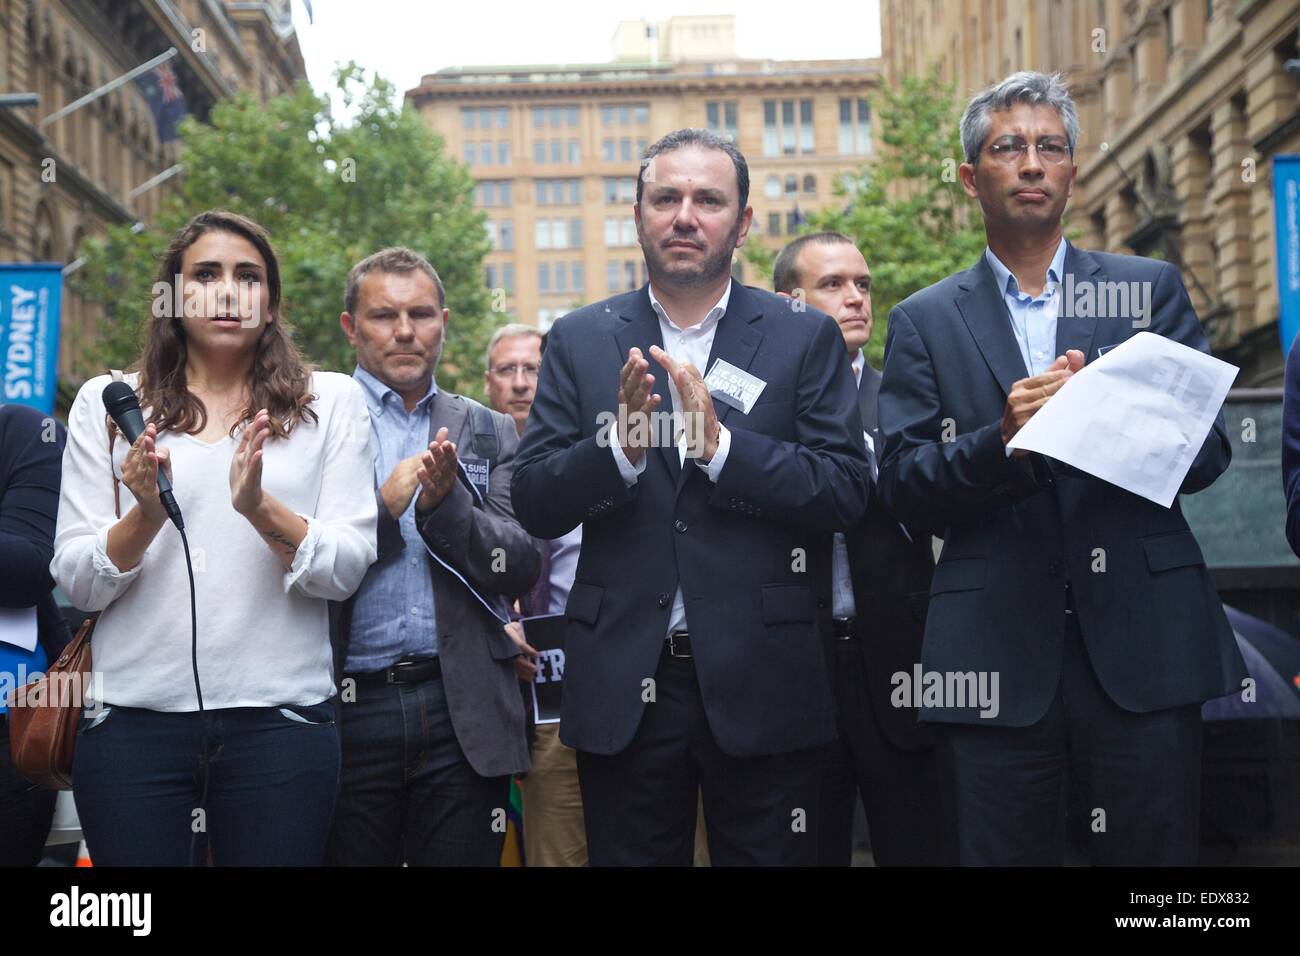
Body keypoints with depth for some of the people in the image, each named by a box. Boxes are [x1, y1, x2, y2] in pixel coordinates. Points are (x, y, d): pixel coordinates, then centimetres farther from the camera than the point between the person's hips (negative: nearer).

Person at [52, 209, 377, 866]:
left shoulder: (331, 402, 6)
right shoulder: (107, 402, 7)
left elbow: (346, 570, -3)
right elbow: (77, 583, 2)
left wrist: (261, 508, -19)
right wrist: (148, 513, -16)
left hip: (280, 719, -1)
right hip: (133, 719, 1)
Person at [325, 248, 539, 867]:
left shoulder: (489, 433, 12)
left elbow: (521, 567, 2)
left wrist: (446, 503, -13)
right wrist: (383, 506, -14)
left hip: (464, 712, 2)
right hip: (350, 706, -1)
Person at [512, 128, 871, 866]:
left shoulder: (806, 339, 2)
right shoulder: (580, 341, 6)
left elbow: (848, 493, -7)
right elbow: (535, 505, 0)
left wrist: (720, 442, -19)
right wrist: (621, 443, -18)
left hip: (762, 686, -1)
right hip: (622, 686, 1)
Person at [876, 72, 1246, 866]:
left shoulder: (1151, 290, 10)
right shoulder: (925, 321, 9)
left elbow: (1208, 450, 4)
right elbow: (902, 486, 1)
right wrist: (1003, 440, -17)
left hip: (1144, 640, 1)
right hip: (997, 652, 0)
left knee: (1154, 851, 5)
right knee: (1005, 852, 6)